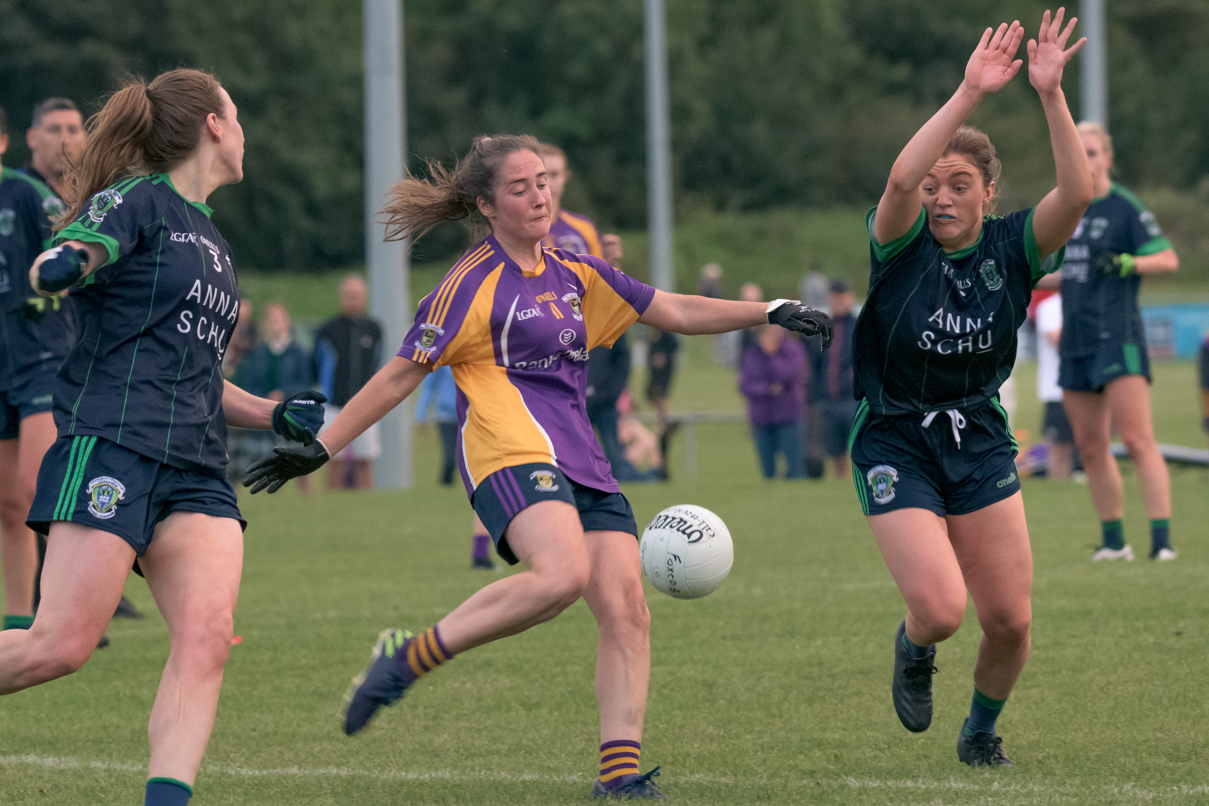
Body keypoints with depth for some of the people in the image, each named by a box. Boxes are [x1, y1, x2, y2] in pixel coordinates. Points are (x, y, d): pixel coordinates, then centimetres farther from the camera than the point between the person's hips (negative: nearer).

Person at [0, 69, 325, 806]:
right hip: (111, 446, -7)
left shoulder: (213, 241, 26)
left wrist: (275, 414, 20)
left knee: (207, 639, -15)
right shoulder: (137, 200, 1)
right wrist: (62, 265, -38)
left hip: (196, 469, 7)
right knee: (62, 644, -14)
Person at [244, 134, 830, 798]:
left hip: (581, 462, 7)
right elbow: (401, 375, 2)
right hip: (511, 450, -7)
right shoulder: (474, 284, 0)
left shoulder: (573, 275, 20)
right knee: (562, 574, -33)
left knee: (625, 608, -9)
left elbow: (676, 313, 25)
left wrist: (771, 313, 16)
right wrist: (320, 449, 0)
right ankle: (408, 659, -23)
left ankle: (620, 775, -12)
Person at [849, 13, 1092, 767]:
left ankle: (982, 730, 31)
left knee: (1010, 619, 0)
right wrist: (970, 94, -40)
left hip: (980, 443, 3)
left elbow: (1078, 192, -24)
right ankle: (914, 651, 21)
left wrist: (1051, 95, -34)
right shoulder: (902, 246, -13)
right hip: (896, 446, -3)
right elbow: (899, 179, -35)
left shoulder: (1012, 248, -6)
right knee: (941, 608, -18)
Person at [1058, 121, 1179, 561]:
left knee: (1137, 441, -13)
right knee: (1090, 449, 8)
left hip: (1118, 338, -7)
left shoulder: (1125, 207, -5)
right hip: (1076, 343, 7)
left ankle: (1162, 538, -15)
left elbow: (1168, 259, -8)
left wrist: (1130, 263, -23)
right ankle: (1113, 540, 16)